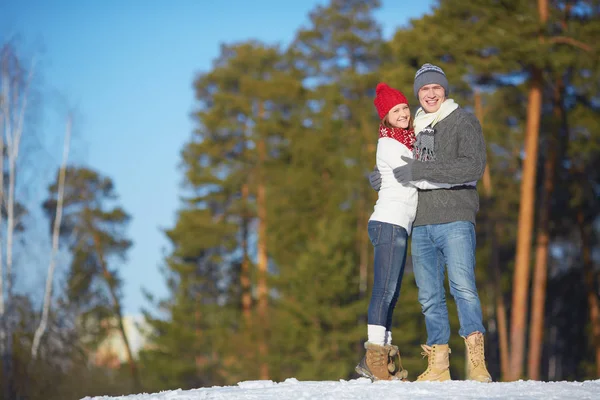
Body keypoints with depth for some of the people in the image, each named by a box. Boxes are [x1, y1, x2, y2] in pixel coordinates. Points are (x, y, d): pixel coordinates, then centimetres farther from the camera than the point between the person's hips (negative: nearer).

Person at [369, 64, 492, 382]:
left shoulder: (464, 122, 1)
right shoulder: (414, 128, 19)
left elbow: (473, 167, -15)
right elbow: (405, 171, 30)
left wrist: (421, 170, -18)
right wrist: (383, 178, 6)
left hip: (454, 220, -6)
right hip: (420, 224, 6)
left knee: (462, 286, -17)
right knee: (429, 296, 4)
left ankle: (476, 361, -17)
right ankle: (437, 364, 7)